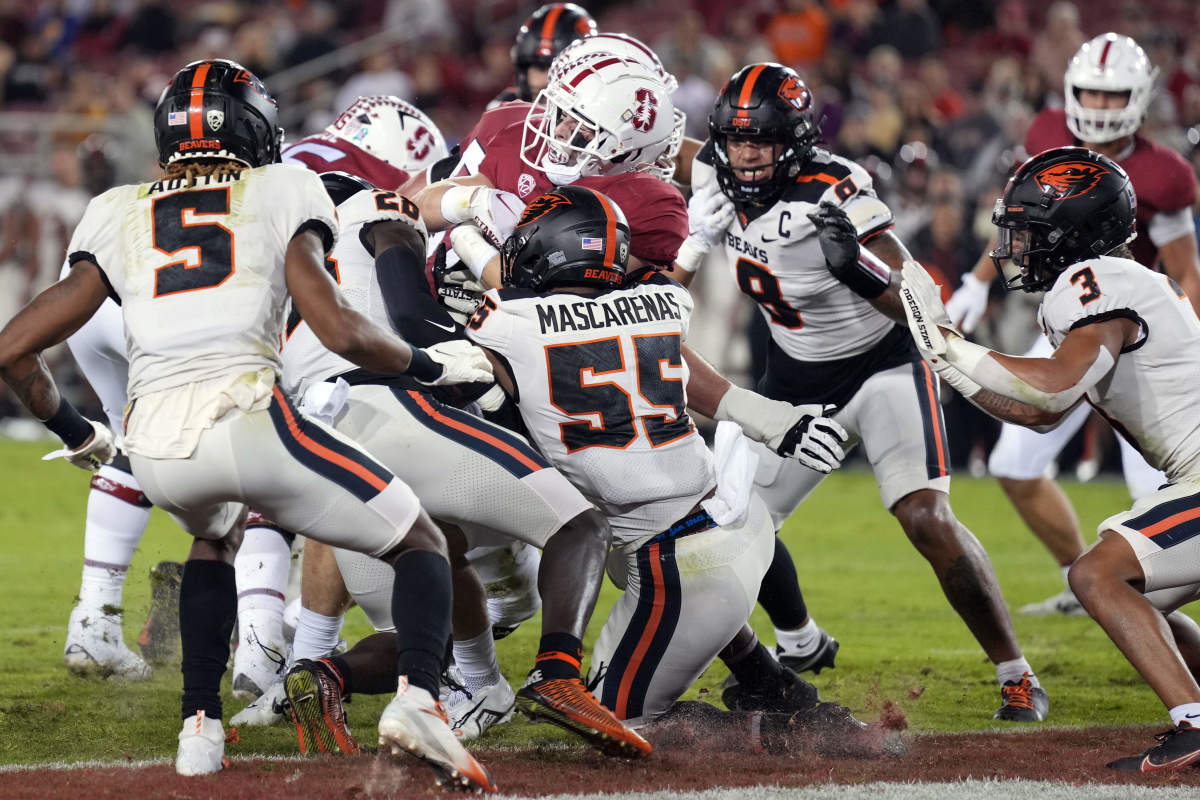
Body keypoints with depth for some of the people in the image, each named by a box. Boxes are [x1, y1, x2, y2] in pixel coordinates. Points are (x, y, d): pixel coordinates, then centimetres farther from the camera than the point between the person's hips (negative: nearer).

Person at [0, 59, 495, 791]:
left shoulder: (119, 218, 20)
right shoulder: (279, 195, 12)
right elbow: (340, 331, 0)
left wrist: (76, 434, 33)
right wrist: (432, 366, 17)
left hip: (154, 446, 4)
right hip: (246, 417, -4)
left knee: (216, 536, 38)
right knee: (421, 543, 12)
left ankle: (200, 729, 28)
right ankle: (417, 697, -15)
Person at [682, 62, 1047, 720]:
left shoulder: (834, 193, -29)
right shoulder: (717, 179, -11)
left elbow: (916, 307, -30)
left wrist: (853, 260, -43)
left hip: (881, 364, -6)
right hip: (796, 381, 6)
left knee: (926, 519, -23)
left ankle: (1018, 682, -12)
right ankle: (801, 643, 38)